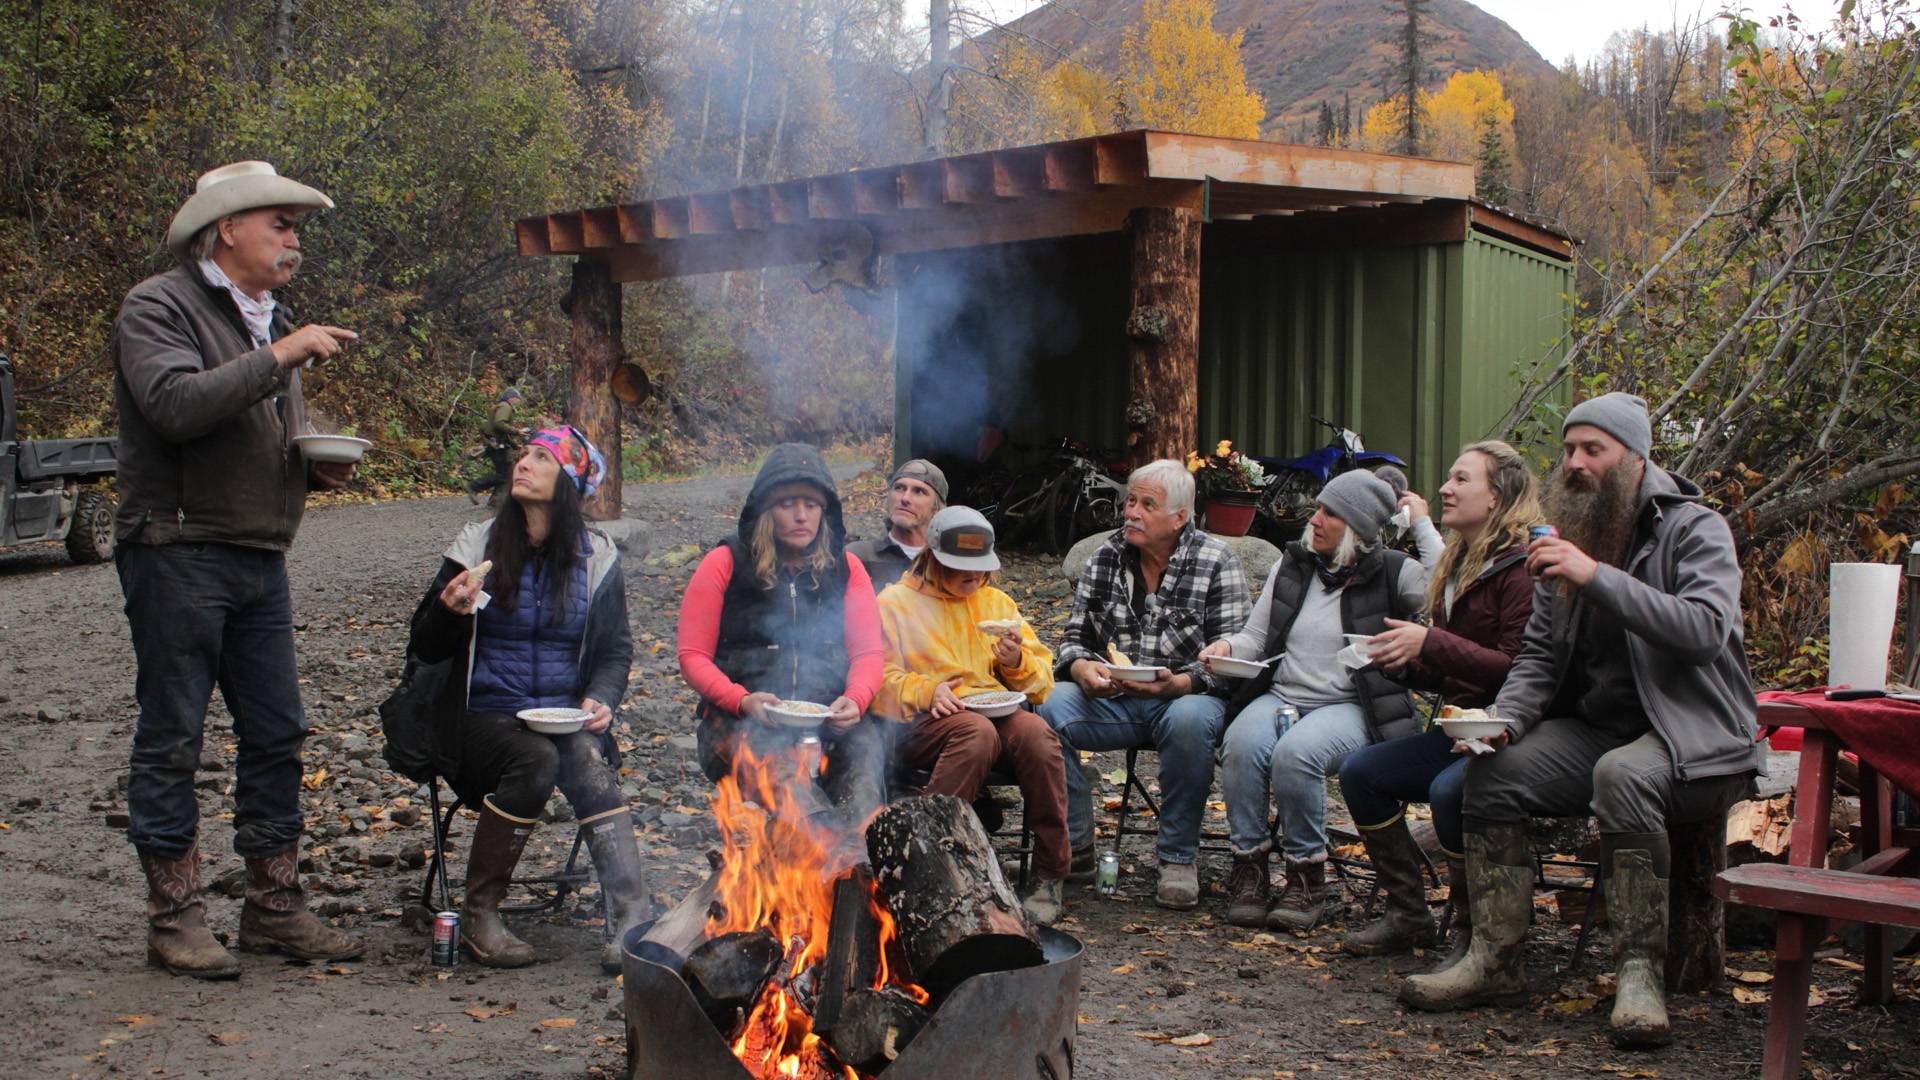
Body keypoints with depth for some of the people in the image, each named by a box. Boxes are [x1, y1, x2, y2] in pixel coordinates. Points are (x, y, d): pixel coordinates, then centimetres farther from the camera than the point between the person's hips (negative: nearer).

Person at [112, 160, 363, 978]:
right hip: (177, 551, -8)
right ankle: (174, 915, 8)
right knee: (171, 740, -1)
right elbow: (177, 405, -24)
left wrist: (317, 465, 6)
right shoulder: (158, 308, -6)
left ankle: (273, 903, 18)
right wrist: (279, 357, -20)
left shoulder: (270, 322, 20)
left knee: (276, 733, 9)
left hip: (259, 558, 8)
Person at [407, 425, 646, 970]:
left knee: (584, 756, -33)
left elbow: (615, 649, 12)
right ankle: (478, 913, -19)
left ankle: (631, 920, -39)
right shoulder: (479, 544, 4)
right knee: (538, 757, -33)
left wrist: (600, 700, -9)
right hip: (484, 717, -1)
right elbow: (426, 649, 6)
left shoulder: (596, 556, 7)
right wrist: (449, 611, -17)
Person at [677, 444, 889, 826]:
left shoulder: (845, 568, 16)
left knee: (866, 739, -33)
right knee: (769, 750, -37)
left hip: (829, 718, 2)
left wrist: (855, 701, -11)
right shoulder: (725, 564, 9)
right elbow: (693, 656, 5)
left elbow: (868, 653, 12)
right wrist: (742, 700, -14)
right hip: (741, 721, -1)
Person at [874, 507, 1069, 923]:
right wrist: (927, 690, -17)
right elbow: (878, 682, 0)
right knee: (976, 732, -38)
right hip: (925, 721, -3)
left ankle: (1050, 876, -23)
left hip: (997, 712, 4)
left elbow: (1041, 681, 20)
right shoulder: (893, 604, 10)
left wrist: (1017, 662, -3)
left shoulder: (996, 602, 22)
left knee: (1036, 733, -32)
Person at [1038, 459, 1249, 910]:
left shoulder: (1217, 561, -3)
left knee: (1189, 720, -38)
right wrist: (1082, 667, -14)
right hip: (1112, 700, 3)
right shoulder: (1104, 558, 9)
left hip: (1186, 698, -3)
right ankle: (1075, 845, -12)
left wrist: (1180, 682, -27)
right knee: (1052, 707, -27)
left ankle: (1178, 860, -19)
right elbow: (1074, 637, 11)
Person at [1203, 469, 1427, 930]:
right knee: (1242, 744, -30)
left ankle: (1307, 876, -17)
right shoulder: (1291, 565, 14)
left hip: (1349, 707, -4)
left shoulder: (1392, 574, 2)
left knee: (1295, 752, -35)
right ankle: (1249, 866, -17)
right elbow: (1256, 638, 16)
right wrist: (1227, 646, -4)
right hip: (1278, 696, 4)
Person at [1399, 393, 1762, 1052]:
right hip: (1592, 727, 6)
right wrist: (1504, 720, -8)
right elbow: (1539, 654, 12)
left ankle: (1641, 971, -28)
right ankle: (1495, 960, -11)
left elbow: (1706, 632, -23)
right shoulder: (1564, 540, 13)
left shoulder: (1693, 529, -6)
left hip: (1694, 736, -6)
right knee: (1493, 771, -18)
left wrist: (1598, 577, -29)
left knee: (1623, 774, -36)